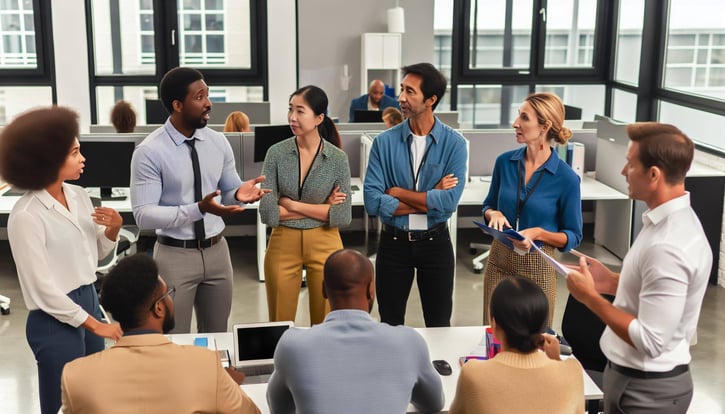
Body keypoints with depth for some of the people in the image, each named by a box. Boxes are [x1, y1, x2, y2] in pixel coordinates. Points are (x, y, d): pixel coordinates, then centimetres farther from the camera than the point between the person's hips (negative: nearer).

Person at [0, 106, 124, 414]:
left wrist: (114, 228, -7)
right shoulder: (26, 216, -19)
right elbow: (42, 288, -18)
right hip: (55, 321, -7)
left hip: (89, 301, 7)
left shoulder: (79, 196, 2)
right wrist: (94, 324, -14)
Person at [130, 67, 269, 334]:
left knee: (217, 338, 18)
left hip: (217, 251, 5)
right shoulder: (150, 152, -14)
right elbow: (144, 215, -19)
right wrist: (199, 209, -30)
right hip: (175, 255, -5)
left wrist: (239, 194, -15)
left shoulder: (218, 142, 2)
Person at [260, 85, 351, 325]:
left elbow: (343, 216, -10)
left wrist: (293, 205, -11)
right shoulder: (277, 153, -5)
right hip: (283, 245, 0)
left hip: (325, 245, 0)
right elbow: (267, 213, -11)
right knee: (280, 326, 10)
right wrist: (321, 209, -10)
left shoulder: (338, 158, -5)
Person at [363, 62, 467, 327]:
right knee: (390, 326, 14)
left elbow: (449, 201, -21)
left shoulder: (454, 143, -9)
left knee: (439, 326, 14)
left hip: (435, 243, -1)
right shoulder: (384, 142, -7)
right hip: (393, 243, 1)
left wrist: (397, 192, -14)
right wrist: (430, 199, -16)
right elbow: (373, 202, -16)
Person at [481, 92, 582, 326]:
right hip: (499, 262, 3)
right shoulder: (505, 162, -2)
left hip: (538, 268, -3)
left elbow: (573, 236, -5)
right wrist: (494, 214, -9)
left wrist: (538, 233, -20)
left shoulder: (566, 178, -12)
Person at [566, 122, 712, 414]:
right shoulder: (671, 220, 1)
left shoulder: (668, 247, -29)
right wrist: (613, 283, 3)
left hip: (647, 390, -9)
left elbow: (650, 341, -27)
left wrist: (591, 297, -20)